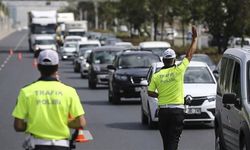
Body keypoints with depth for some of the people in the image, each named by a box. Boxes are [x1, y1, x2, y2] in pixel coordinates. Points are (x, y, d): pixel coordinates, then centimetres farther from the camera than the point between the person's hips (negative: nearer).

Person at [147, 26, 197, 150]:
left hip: (163, 110, 3)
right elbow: (189, 55, 1)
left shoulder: (156, 76, 0)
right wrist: (194, 38, 10)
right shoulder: (178, 71, -7)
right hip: (177, 110, -3)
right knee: (173, 140, -5)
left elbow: (150, 93, 3)